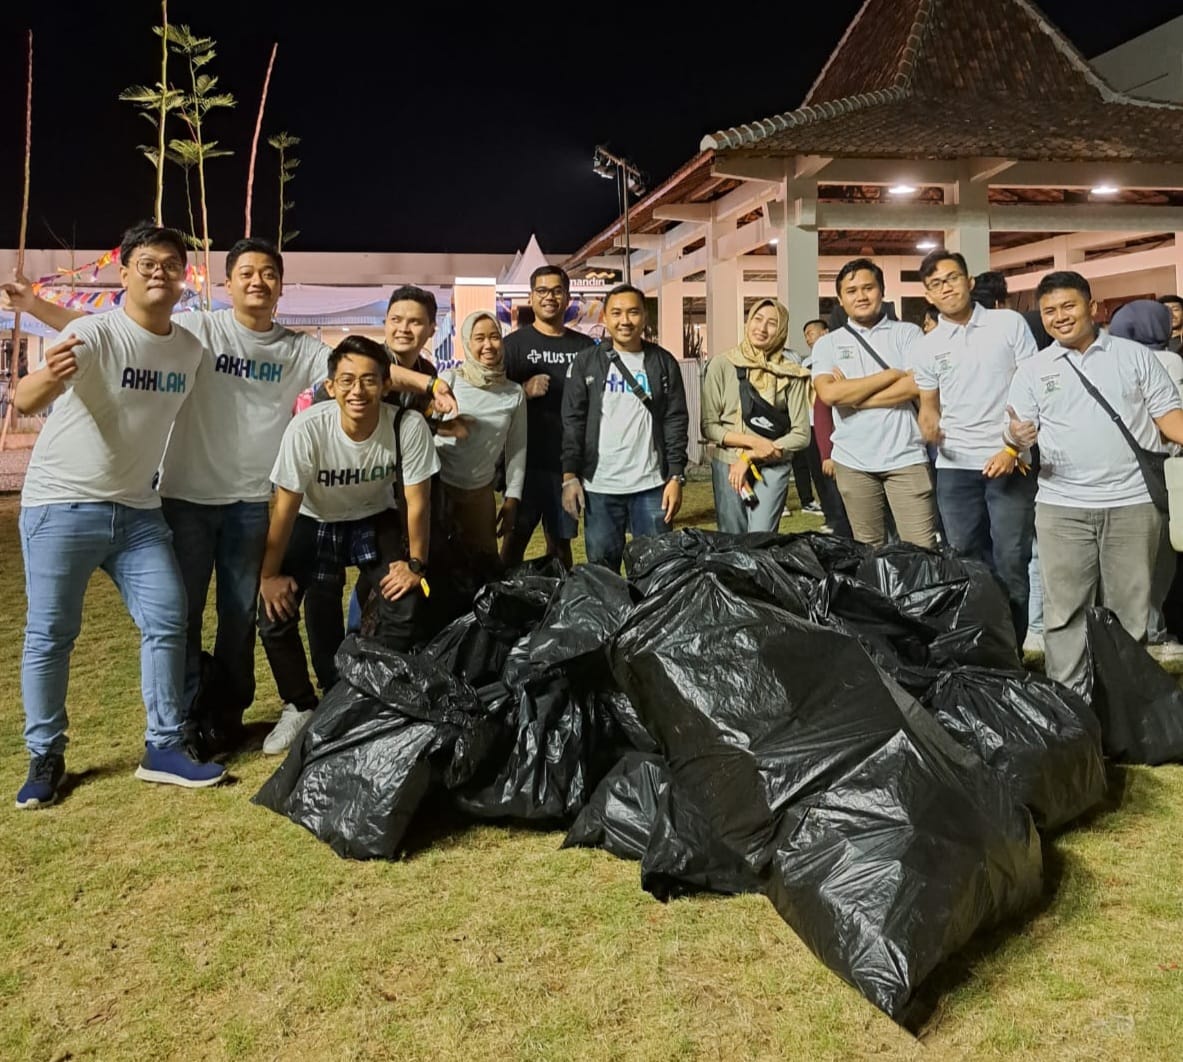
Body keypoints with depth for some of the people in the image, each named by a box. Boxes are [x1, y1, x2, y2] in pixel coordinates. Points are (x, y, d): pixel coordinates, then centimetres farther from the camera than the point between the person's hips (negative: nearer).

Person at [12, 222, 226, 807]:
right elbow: (24, 401, -31)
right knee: (50, 634, 0)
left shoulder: (191, 348, 3)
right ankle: (45, 758, 15)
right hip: (61, 507, -5)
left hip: (137, 510, 5)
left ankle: (164, 749, 10)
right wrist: (48, 377, -52)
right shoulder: (94, 333, -16)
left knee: (168, 620, 0)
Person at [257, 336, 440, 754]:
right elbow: (286, 505, -19)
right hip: (314, 524, 0)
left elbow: (416, 501, -16)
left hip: (375, 521, 0)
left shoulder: (409, 426, -29)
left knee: (405, 606, -18)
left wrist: (415, 564, -11)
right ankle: (301, 706, 13)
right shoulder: (307, 428, -31)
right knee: (275, 612, -12)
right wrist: (269, 574, -12)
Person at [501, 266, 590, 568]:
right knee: (516, 537, 0)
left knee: (561, 541, 10)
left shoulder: (585, 347, 9)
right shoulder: (514, 344, 1)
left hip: (570, 461, 3)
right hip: (526, 461, -2)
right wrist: (524, 391, -18)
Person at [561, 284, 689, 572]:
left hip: (652, 485, 0)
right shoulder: (586, 362, 5)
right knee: (601, 567, 7)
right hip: (599, 486, 0)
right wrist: (569, 476, -6)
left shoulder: (664, 362, 7)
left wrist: (676, 477, -3)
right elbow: (572, 421, 2)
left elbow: (676, 421, 4)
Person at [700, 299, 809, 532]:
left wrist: (751, 457, -10)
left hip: (773, 468, 0)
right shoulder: (722, 365, -4)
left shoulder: (791, 374, -2)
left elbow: (801, 434, -4)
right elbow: (709, 426, -3)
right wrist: (752, 441, -15)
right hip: (727, 465, 0)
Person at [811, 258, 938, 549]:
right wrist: (891, 374, -6)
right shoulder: (827, 344, 8)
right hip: (853, 461, 2)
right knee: (868, 551, 12)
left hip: (905, 457, -2)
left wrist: (852, 396, -7)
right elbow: (829, 393, -10)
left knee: (922, 550, -5)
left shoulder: (907, 333, 5)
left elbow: (918, 385, -10)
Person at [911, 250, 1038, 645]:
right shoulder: (925, 348, 7)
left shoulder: (1009, 324, 1)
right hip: (955, 466, 2)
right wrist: (929, 427, -11)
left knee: (1011, 563, 0)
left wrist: (1013, 449, -9)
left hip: (1010, 461, -2)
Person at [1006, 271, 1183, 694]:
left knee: (1128, 607, 8)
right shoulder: (1032, 370, 7)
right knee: (1065, 608, 3)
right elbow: (1018, 431, 4)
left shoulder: (1134, 355, 6)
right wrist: (1015, 436, -20)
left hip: (1133, 501, 0)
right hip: (1062, 506, 0)